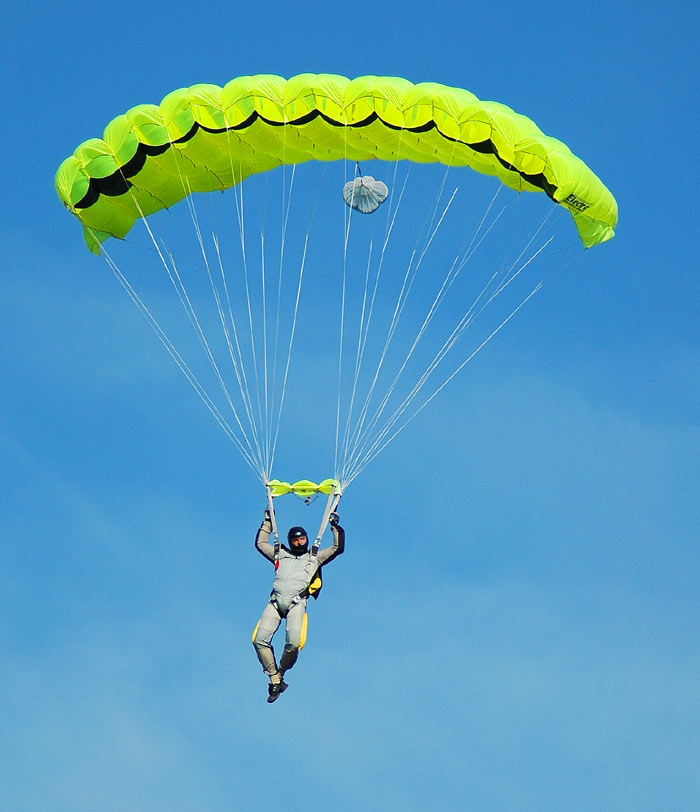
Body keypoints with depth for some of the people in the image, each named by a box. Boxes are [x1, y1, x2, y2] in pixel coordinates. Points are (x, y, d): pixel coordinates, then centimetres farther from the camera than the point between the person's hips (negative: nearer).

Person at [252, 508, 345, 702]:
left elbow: (338, 548, 23)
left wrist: (335, 526, 26)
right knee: (260, 640, -19)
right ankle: (275, 679, -10)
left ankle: (280, 674, 1)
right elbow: (260, 543, 37)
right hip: (275, 602, 2)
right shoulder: (280, 555, 29)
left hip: (297, 603, -2)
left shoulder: (315, 557, 25)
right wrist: (267, 522, 38)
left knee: (293, 643, -25)